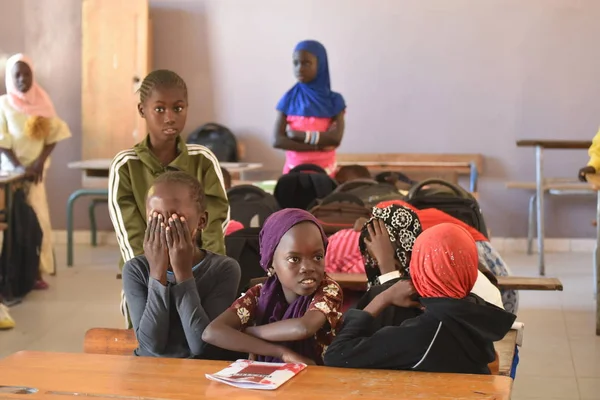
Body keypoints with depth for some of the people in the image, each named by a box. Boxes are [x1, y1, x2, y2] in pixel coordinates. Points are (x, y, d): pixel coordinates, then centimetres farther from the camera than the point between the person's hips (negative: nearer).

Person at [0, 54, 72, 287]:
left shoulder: (42, 101, 3)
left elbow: (53, 135, 2)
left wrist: (40, 162, -10)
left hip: (37, 169, 2)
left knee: (38, 218, 0)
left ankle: (36, 269, 7)